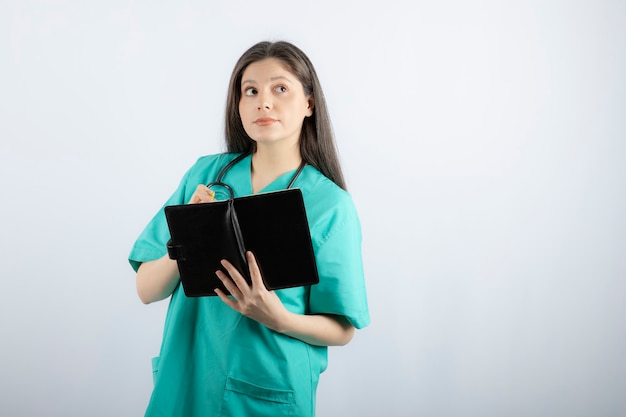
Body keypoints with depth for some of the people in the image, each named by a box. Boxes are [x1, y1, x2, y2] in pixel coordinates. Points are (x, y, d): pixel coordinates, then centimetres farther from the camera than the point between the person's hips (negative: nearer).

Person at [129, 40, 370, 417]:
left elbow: (343, 330, -6)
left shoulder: (330, 205, -10)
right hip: (183, 385, 3)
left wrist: (280, 319, -24)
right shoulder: (206, 174, -2)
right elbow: (147, 290, -3)